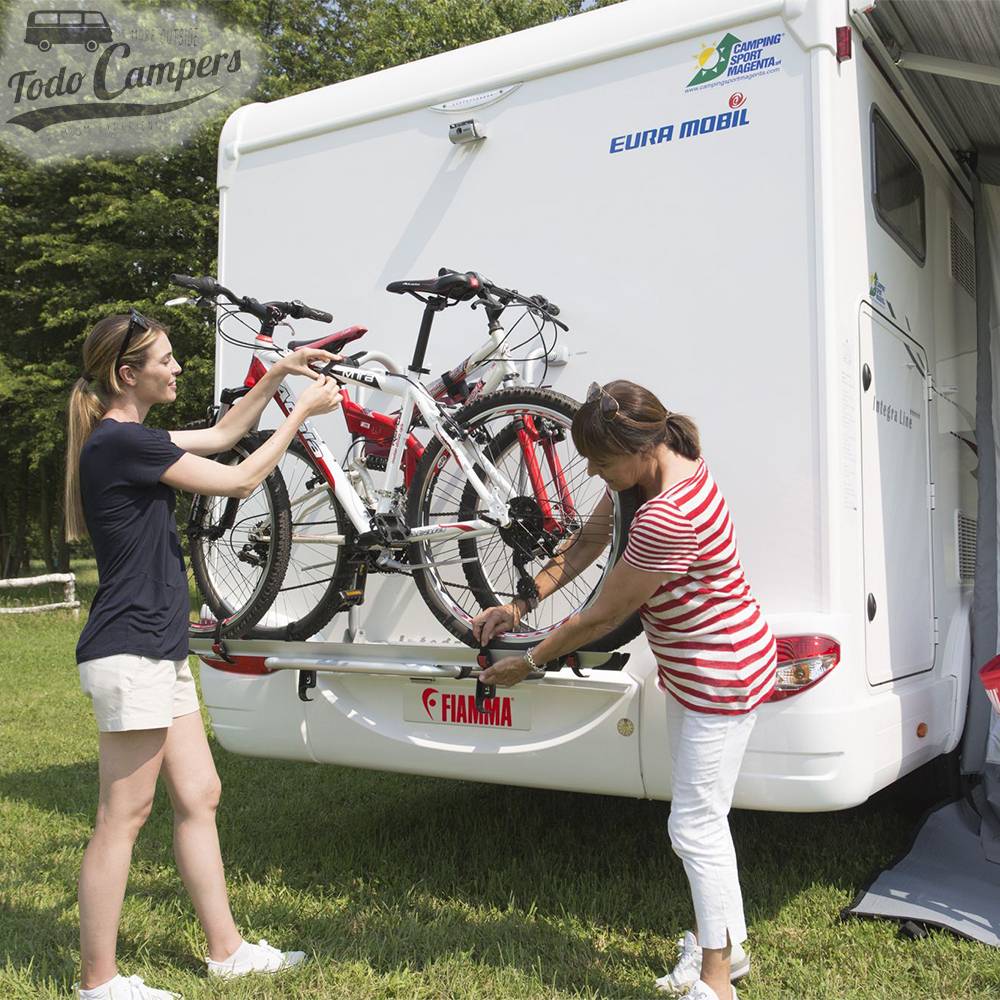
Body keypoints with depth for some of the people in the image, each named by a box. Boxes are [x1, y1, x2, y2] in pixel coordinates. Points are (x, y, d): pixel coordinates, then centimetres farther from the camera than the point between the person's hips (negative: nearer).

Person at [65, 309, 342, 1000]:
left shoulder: (127, 439, 15)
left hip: (159, 650, 10)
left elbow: (220, 435, 24)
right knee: (123, 818, -1)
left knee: (199, 798, 13)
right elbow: (239, 480, -13)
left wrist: (279, 373, 18)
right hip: (129, 652, -10)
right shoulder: (121, 441, -15)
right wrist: (303, 411, -3)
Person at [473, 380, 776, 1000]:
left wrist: (528, 663, -12)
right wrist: (518, 606, 0)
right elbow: (588, 542, 6)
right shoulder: (655, 465, -3)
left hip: (722, 678, -10)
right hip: (690, 670, 10)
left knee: (694, 826, -1)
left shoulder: (668, 518, -34)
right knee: (702, 815, 20)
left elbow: (605, 616, -25)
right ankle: (726, 943, 38)